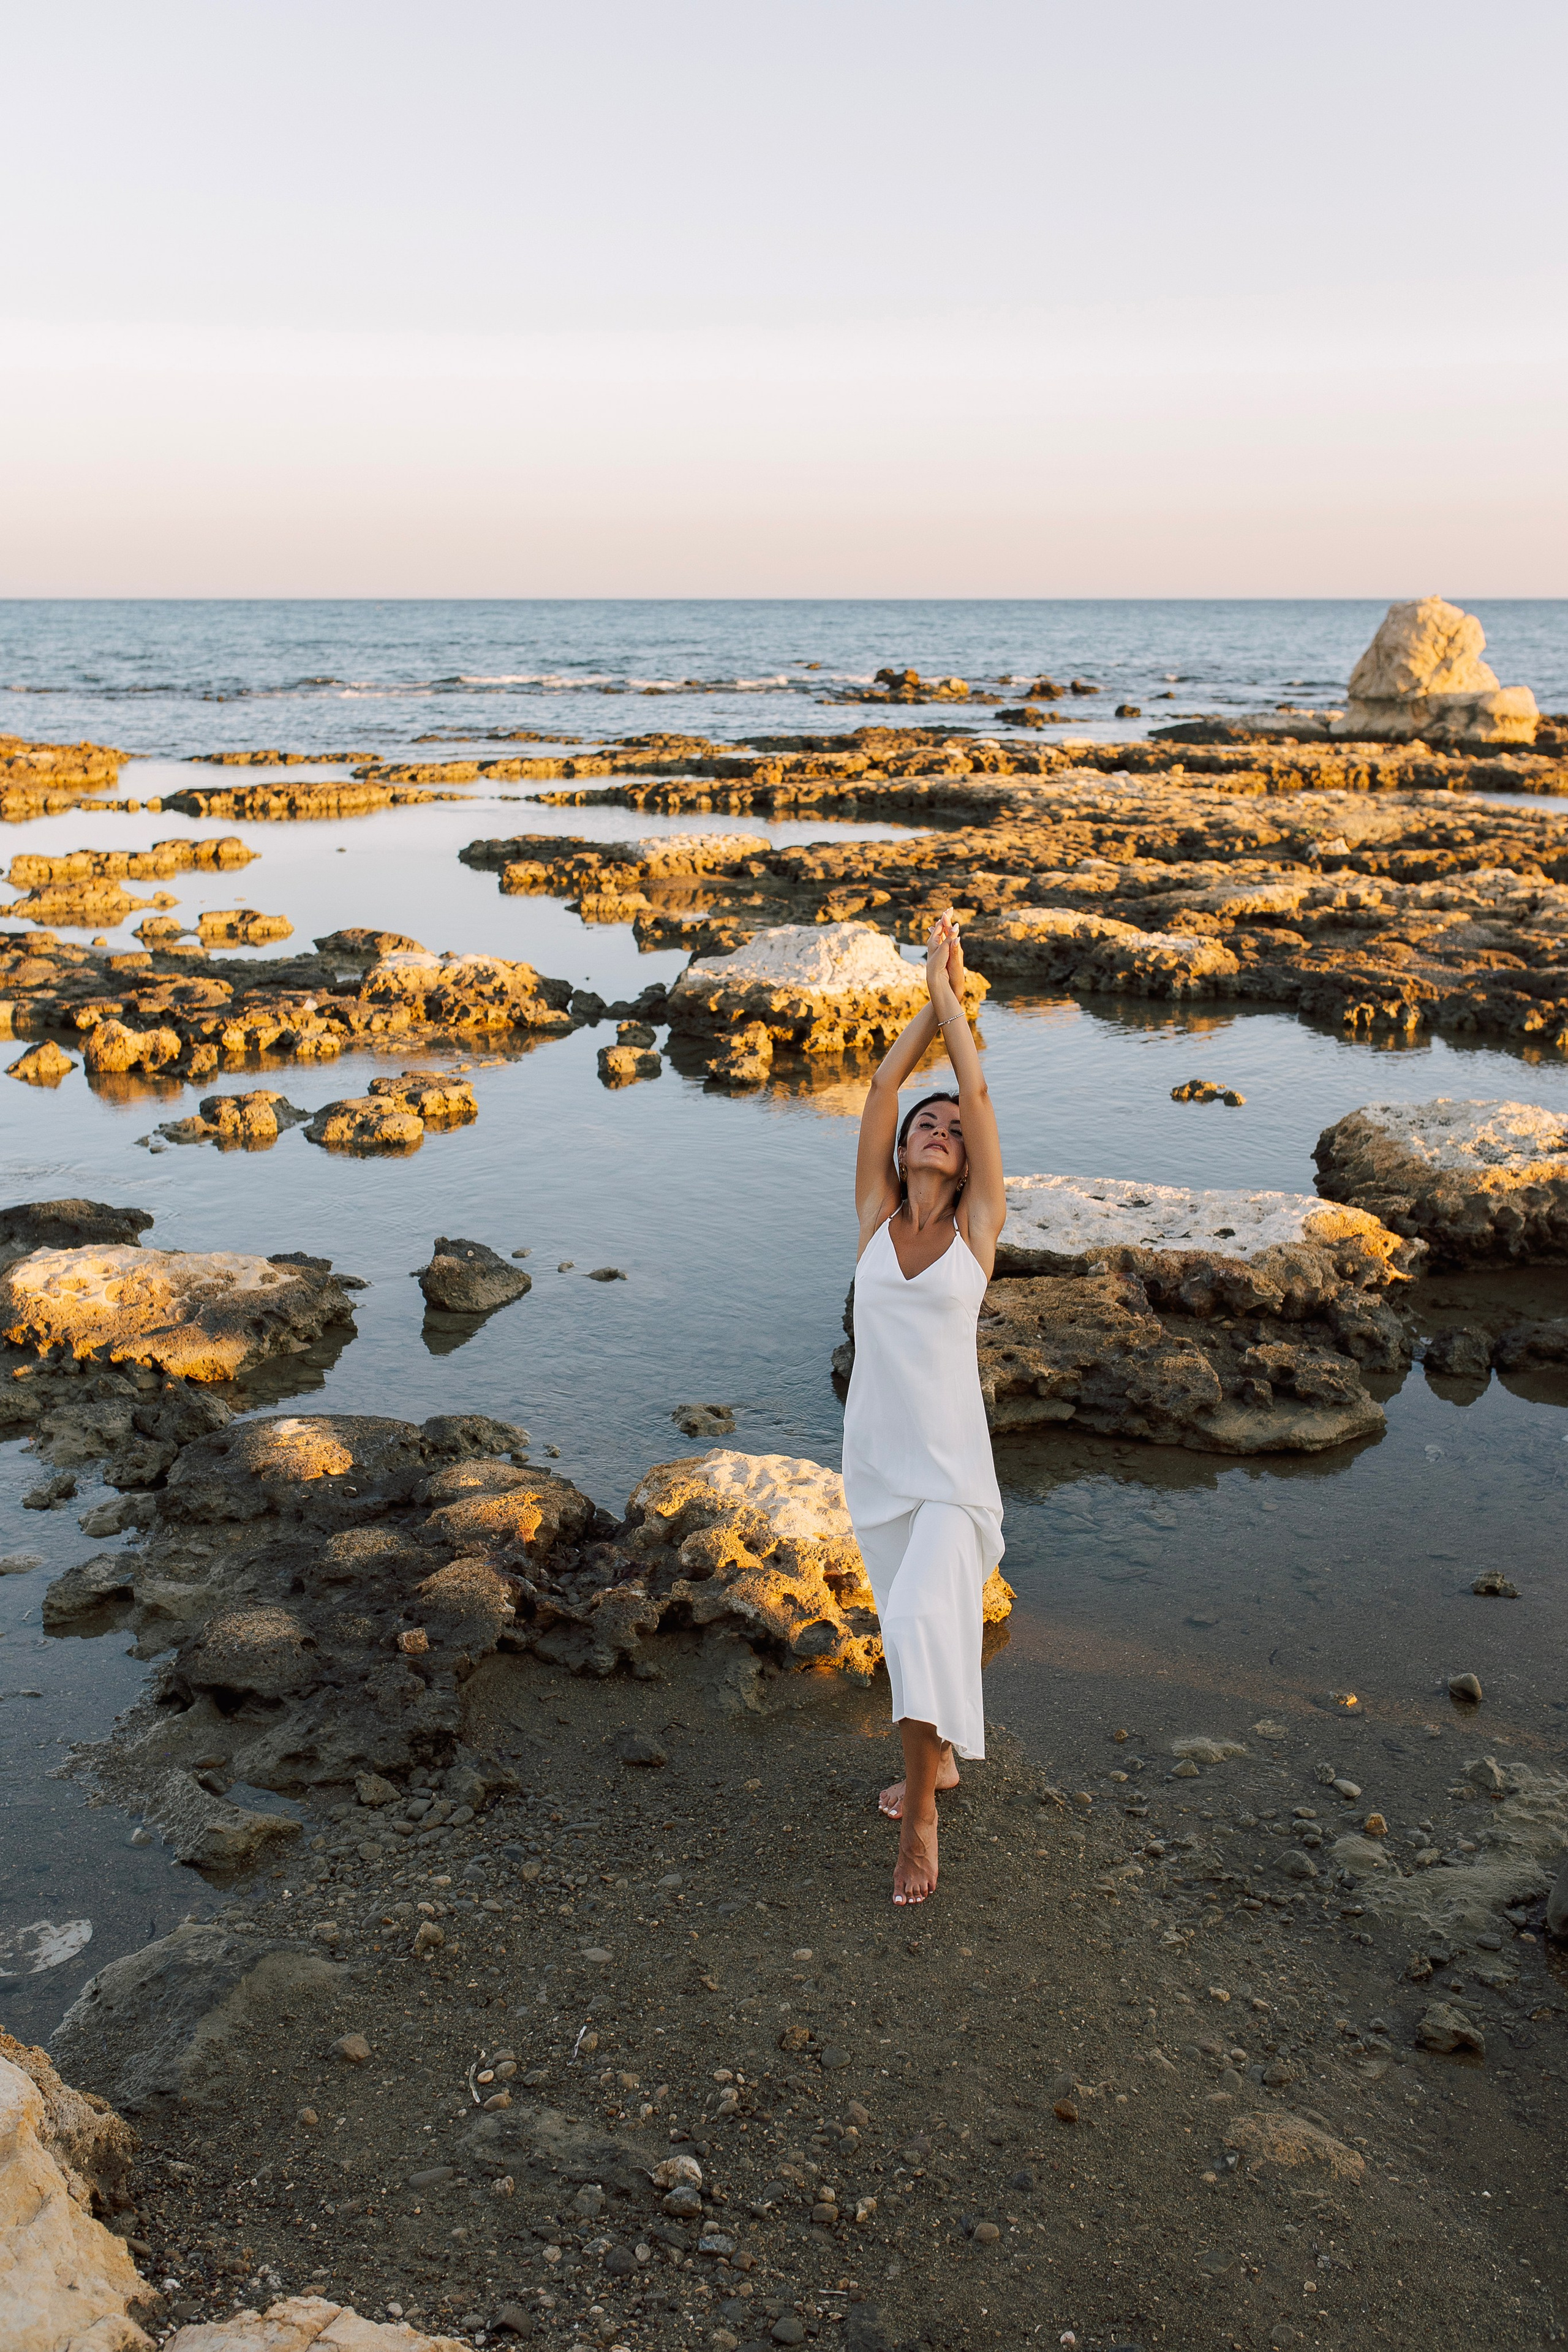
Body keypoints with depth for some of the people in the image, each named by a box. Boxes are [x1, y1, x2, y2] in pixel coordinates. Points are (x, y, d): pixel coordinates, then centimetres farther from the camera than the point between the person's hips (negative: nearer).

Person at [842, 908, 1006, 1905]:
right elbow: (882, 1088, -5)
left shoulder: (978, 1226, -4)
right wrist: (931, 1001, -3)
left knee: (924, 1622, -19)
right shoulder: (876, 1216, 2)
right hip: (874, 1453, 4)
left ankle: (919, 1809, -3)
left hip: (950, 1460, -3)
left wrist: (955, 994, -2)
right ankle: (937, 1755, 43)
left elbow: (977, 1092, -8)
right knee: (913, 1617, 19)